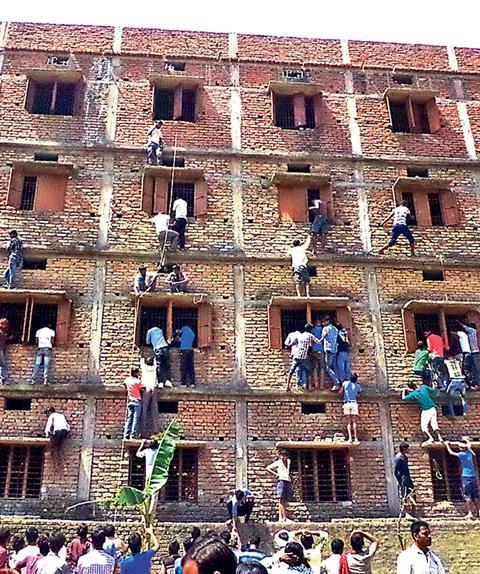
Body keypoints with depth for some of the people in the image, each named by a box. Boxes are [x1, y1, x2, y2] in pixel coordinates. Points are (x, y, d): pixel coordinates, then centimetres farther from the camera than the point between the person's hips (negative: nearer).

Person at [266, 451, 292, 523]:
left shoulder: (288, 461, 15)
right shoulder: (278, 463, 3)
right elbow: (268, 468, 3)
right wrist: (275, 474, -7)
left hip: (288, 482, 6)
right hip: (281, 481, -6)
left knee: (285, 501, 3)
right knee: (281, 500, -9)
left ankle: (280, 518, 5)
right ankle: (284, 518, -9)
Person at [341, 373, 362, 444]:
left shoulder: (345, 383, 6)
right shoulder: (358, 386, 8)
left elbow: (340, 392, 11)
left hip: (346, 403, 0)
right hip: (354, 403, 0)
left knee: (348, 422, 1)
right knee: (354, 422, -2)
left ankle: (350, 438, -10)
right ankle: (355, 438, -11)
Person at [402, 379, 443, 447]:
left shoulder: (413, 394, -12)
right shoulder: (424, 387, -4)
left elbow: (403, 398, -8)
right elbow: (434, 391, 2)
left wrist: (404, 390, 5)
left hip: (426, 411, -5)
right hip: (433, 409, 5)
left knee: (423, 426, -1)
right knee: (434, 424, 9)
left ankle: (431, 438, -17)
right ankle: (439, 437, -1)